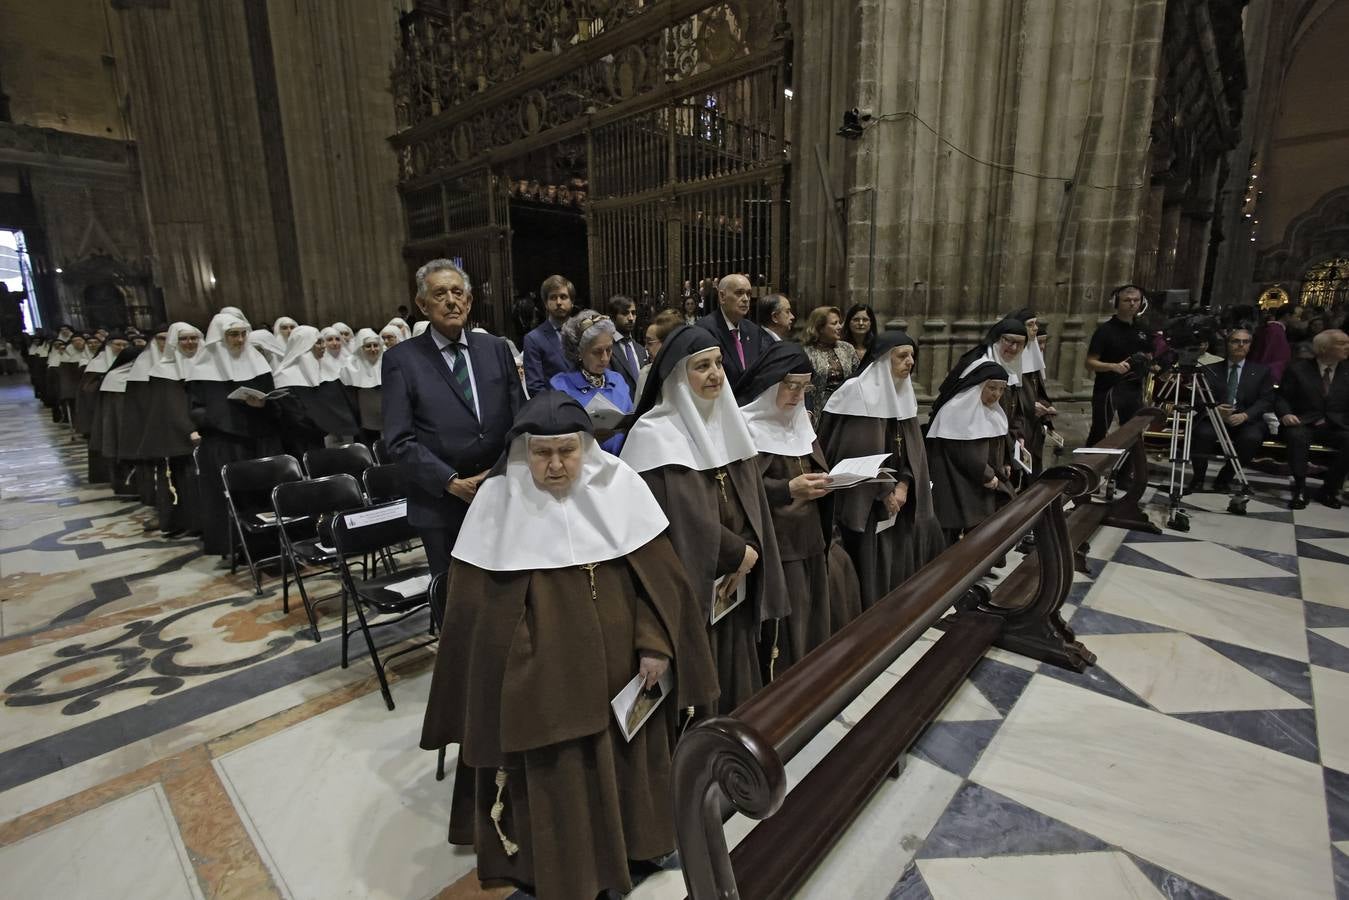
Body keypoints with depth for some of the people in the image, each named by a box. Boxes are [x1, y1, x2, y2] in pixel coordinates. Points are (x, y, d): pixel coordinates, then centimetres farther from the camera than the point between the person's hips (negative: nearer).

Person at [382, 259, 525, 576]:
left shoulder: (496, 349, 7)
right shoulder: (400, 359, -2)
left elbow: (519, 418, 8)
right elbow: (399, 441, -7)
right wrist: (452, 482, -15)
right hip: (442, 505, -2)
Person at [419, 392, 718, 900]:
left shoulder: (620, 485, -8)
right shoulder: (497, 500, -12)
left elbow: (658, 572, -3)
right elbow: (478, 603, -7)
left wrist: (655, 645, -9)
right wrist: (506, 679, -6)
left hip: (619, 663, 3)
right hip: (543, 674, -2)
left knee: (624, 755, 21)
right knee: (556, 777, 11)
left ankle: (632, 839, 47)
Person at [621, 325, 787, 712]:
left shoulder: (727, 422, 7)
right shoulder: (655, 434, -15)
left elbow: (752, 502, 8)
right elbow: (686, 518, -20)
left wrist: (750, 553, -6)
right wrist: (740, 553, -10)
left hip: (734, 583, 7)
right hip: (688, 587, -6)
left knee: (735, 678, 18)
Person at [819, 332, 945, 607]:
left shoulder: (905, 393, 9)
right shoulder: (858, 391, -14)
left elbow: (912, 447, 7)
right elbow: (860, 451, -17)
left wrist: (903, 485, -7)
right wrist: (884, 491, -15)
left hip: (898, 494, 7)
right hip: (867, 499, -7)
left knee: (901, 560, 11)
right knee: (871, 566, -1)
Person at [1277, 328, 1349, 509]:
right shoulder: (1297, 368, 7)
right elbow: (1281, 397, 5)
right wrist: (1286, 414, -15)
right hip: (1303, 424, -2)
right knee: (1297, 436, -37)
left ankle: (1329, 490, -12)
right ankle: (1300, 490, -29)